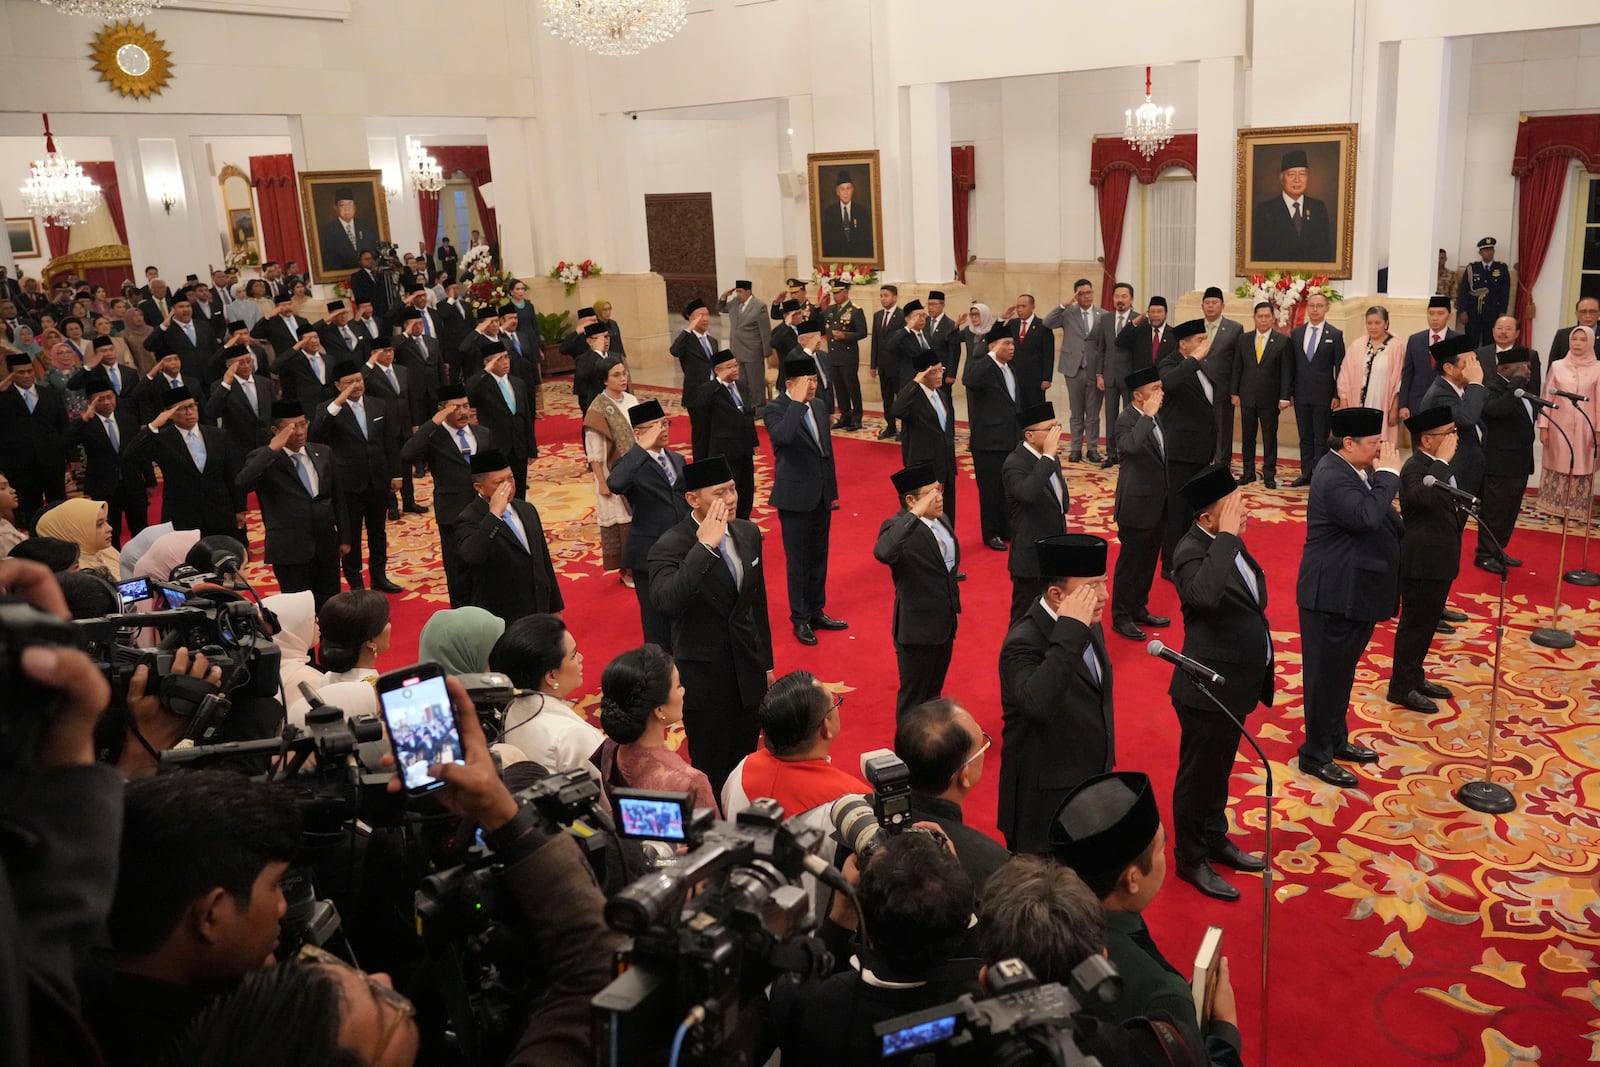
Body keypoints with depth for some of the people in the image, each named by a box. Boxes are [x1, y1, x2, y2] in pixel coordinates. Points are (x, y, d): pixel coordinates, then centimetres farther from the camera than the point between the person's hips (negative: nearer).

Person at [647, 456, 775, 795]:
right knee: (712, 773, 8)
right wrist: (704, 546, -35)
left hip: (749, 674, 6)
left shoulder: (748, 533, 2)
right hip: (705, 678, -5)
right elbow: (665, 602, -38)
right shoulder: (669, 547, -18)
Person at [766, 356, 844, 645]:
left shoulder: (819, 406, 6)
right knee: (798, 561, 4)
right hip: (795, 497, -7)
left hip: (821, 496, 7)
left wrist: (832, 490, 15)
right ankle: (800, 620, 16)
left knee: (819, 557, 16)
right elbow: (783, 436, -38)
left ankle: (816, 612, 29)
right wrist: (798, 401, -30)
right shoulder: (776, 409, -15)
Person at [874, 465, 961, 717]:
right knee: (914, 697, 9)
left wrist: (953, 605, 16)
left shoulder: (942, 520, 3)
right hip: (918, 627, -8)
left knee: (934, 692, 24)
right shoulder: (898, 526, -22)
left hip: (945, 622, 8)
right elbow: (882, 553, -45)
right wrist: (915, 514, -42)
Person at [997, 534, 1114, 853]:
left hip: (1092, 791, 8)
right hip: (1044, 803, -8)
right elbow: (1037, 704, -43)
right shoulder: (1025, 642, -24)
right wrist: (1070, 630, -39)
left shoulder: (1088, 627, 2)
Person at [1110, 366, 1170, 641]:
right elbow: (1130, 446, -41)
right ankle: (1121, 617, 13)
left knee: (1148, 561, 17)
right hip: (1137, 505, -8)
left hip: (1157, 505, 8)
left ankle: (1138, 610, 31)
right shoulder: (1126, 420, -18)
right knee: (1130, 562, 2)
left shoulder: (1155, 417, 7)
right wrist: (1148, 415, -35)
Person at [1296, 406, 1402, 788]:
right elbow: (1367, 516, -35)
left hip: (1356, 592, 10)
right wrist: (1389, 474, -25)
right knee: (1326, 675, 2)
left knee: (1343, 671, 21)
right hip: (1334, 597, -10)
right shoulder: (1333, 478, -23)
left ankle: (1336, 739, 37)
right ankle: (1316, 756, 15)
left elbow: (1381, 519, 18)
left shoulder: (1358, 470, 6)